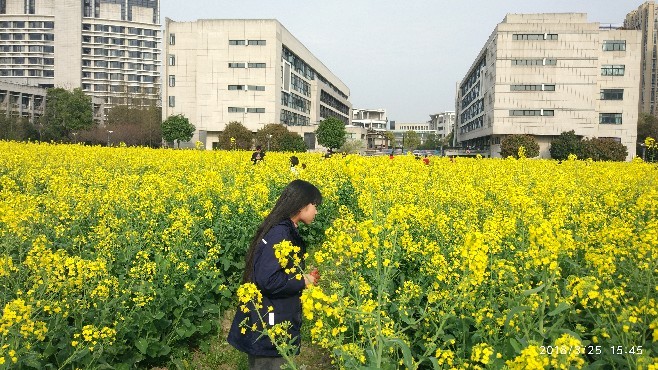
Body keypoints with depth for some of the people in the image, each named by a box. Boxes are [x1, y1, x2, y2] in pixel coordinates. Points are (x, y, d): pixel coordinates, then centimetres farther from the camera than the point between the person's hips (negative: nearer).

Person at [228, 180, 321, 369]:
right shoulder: (279, 234, -20)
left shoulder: (285, 231, 10)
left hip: (278, 323, 10)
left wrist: (303, 278, 6)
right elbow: (267, 280, -27)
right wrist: (303, 282, -14)